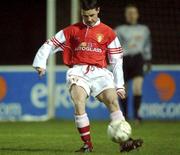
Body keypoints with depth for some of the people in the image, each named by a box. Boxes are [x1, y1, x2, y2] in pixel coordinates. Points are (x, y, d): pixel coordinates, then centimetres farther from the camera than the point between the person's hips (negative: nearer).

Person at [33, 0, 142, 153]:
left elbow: (117, 60, 11)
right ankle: (87, 143, -17)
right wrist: (40, 64, 3)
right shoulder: (72, 31, 12)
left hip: (99, 73, 0)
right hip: (78, 72, 0)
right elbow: (50, 45, 16)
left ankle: (125, 141, -21)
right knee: (79, 103, -24)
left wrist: (119, 85, 7)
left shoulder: (108, 33, 11)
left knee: (113, 101, -19)